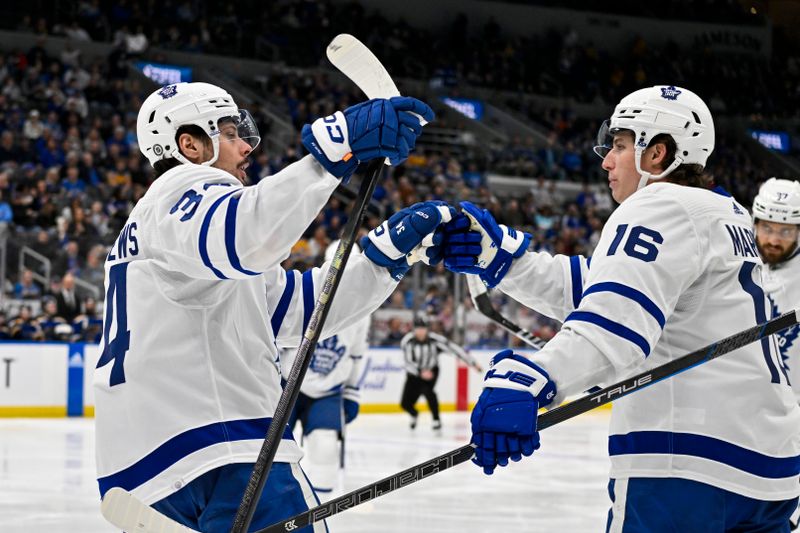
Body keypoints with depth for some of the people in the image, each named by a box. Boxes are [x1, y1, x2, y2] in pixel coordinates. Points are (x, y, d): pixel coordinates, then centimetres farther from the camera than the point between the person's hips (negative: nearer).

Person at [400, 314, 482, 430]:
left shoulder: (435, 339, -20)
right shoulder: (407, 341, -20)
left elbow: (454, 349, -19)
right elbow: (408, 362, -23)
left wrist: (473, 363, -20)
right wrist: (421, 372, -39)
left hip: (431, 371, -2)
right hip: (414, 373, 2)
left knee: (427, 390, -33)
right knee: (405, 403, -4)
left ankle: (436, 420, -15)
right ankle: (414, 415, 35)